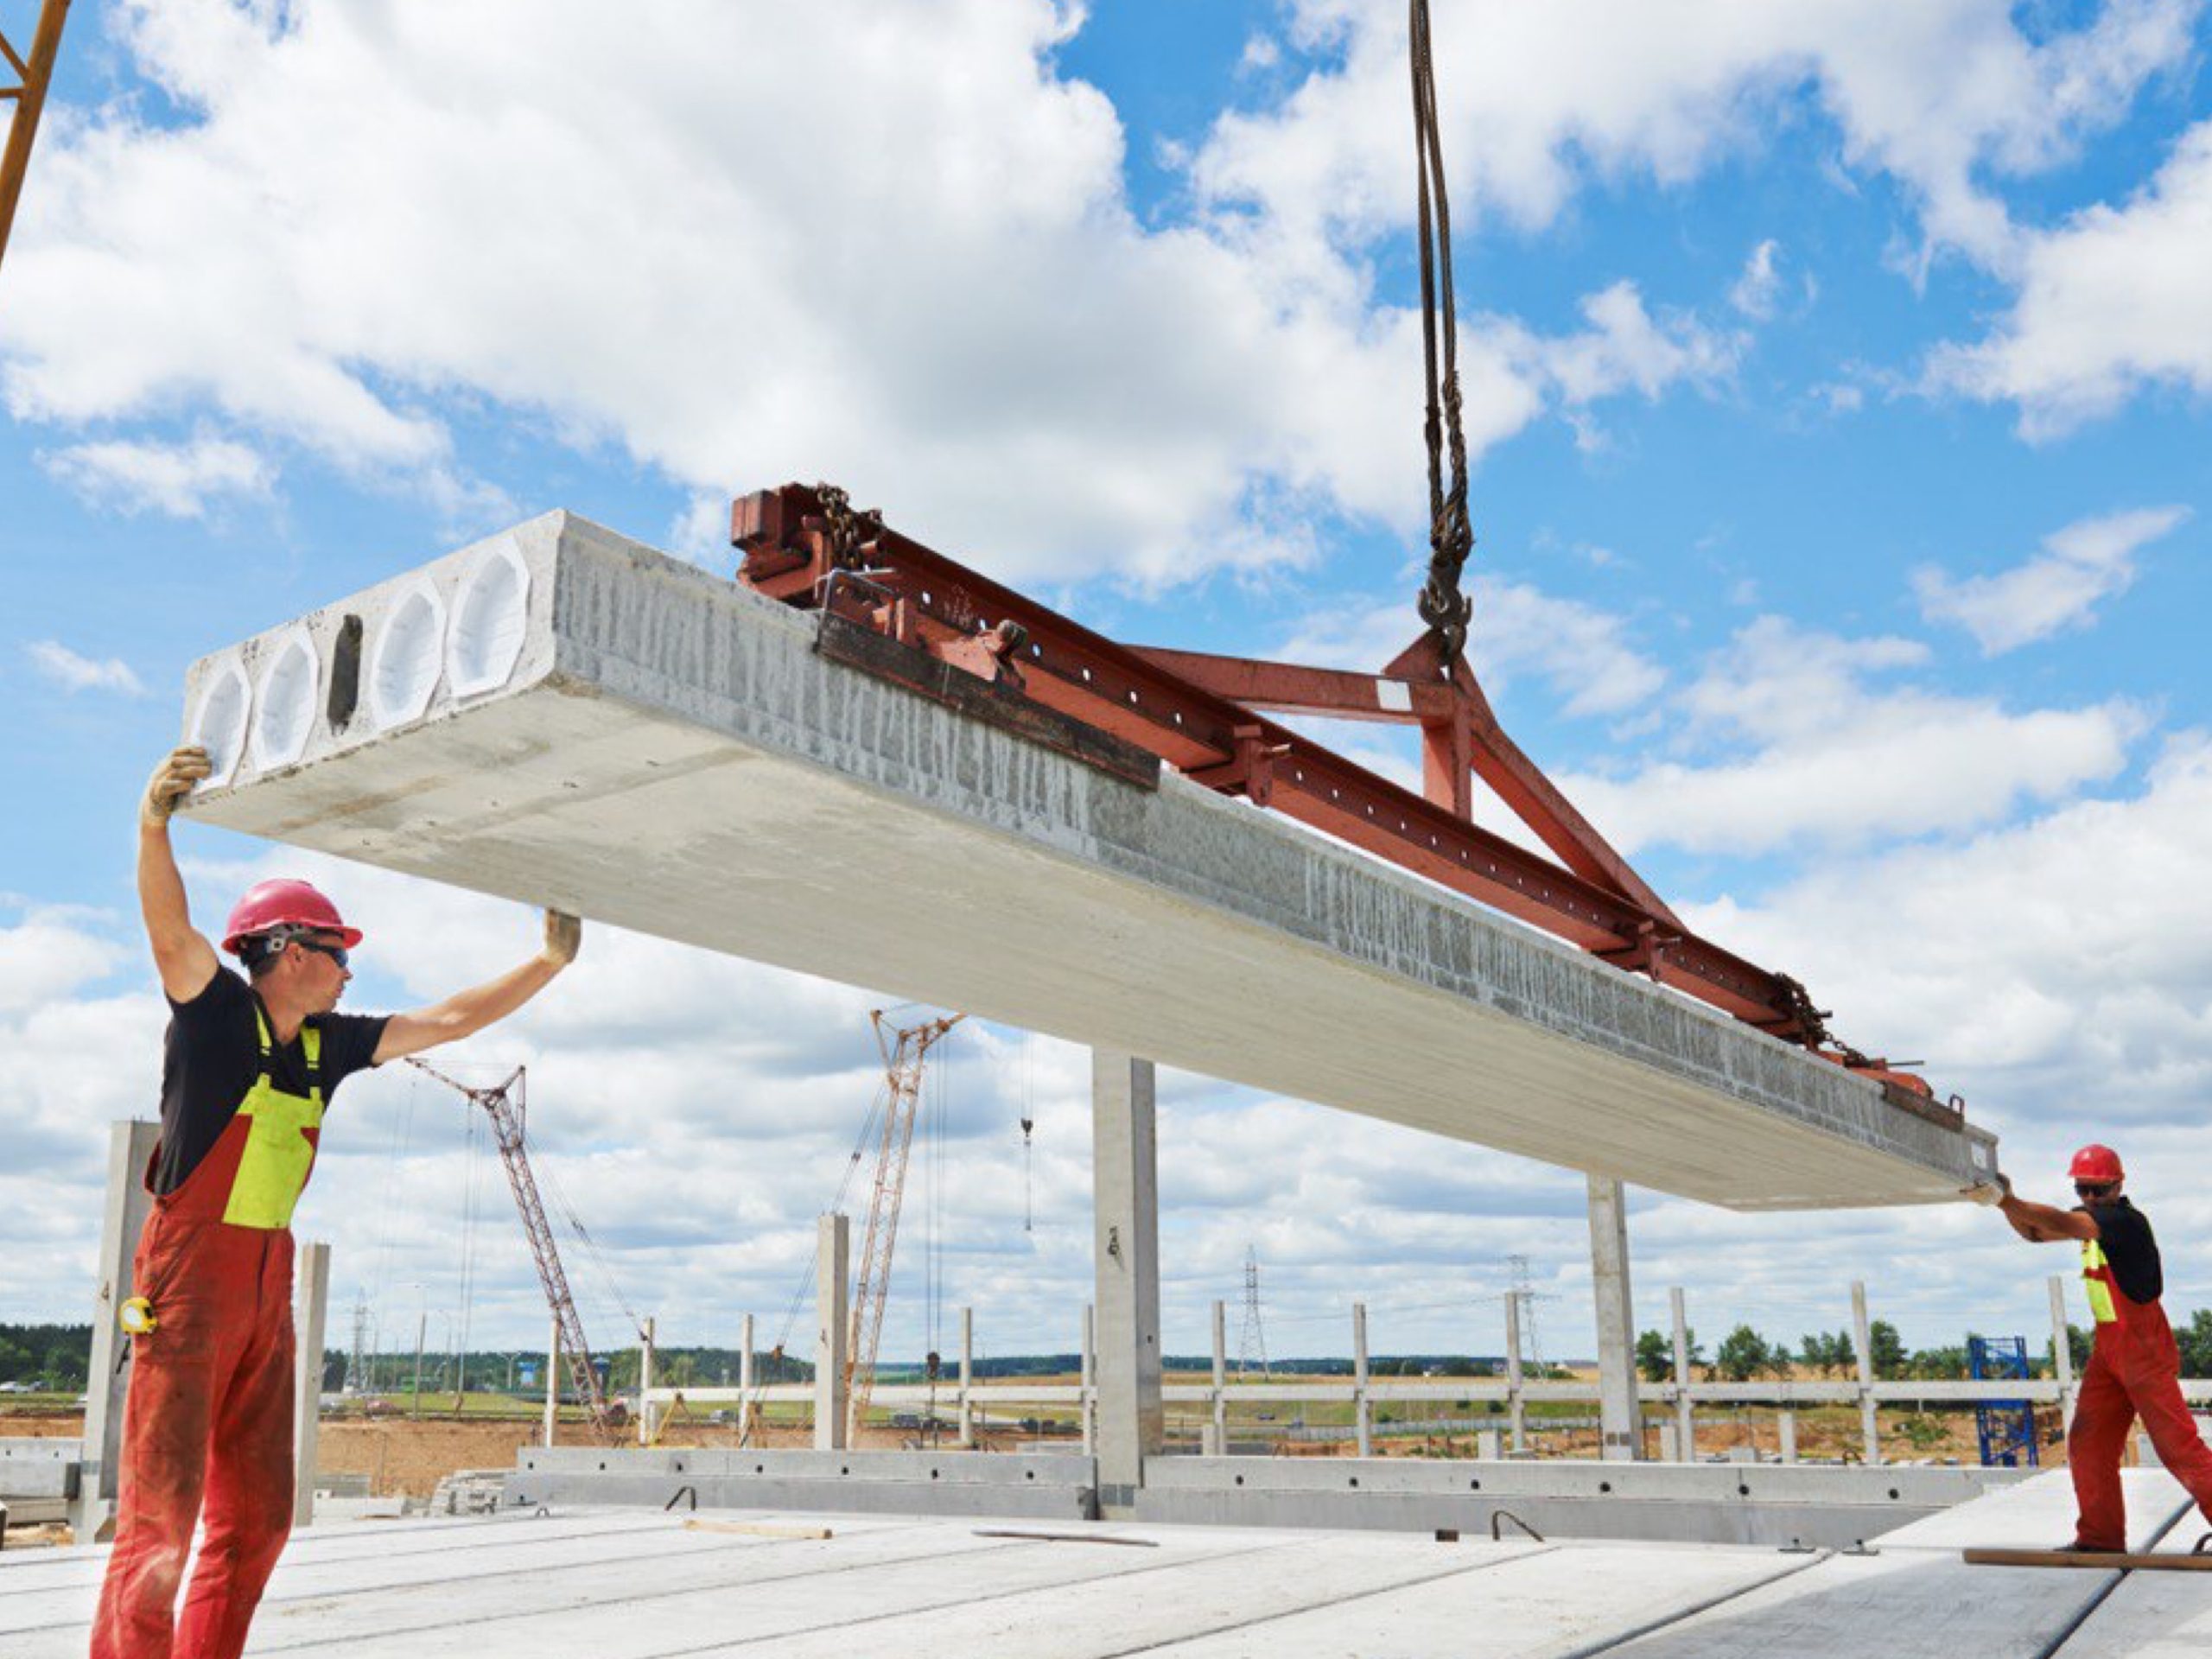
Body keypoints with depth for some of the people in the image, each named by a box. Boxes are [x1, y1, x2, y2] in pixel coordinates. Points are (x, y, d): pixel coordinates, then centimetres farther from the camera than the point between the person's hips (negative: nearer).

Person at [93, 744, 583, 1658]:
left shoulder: (328, 1043, 11)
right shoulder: (214, 1010, -7)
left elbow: (449, 1019, 18)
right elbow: (171, 928, -26)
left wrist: (549, 961, 16)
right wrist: (153, 825, -43)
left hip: (268, 1290, 7)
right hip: (188, 1282, -7)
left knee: (256, 1517, 9)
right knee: (161, 1513, -9)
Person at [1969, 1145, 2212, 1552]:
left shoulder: (2126, 1220, -19)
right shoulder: (2090, 1217, 8)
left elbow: (2063, 1224, -33)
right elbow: (2036, 1232, 6)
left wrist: (2005, 1199, -38)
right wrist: (2007, 1203, -13)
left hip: (2143, 1347, -8)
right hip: (2108, 1346, 8)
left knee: (2177, 1442, -7)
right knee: (2088, 1442, 5)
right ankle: (2101, 1536, 11)